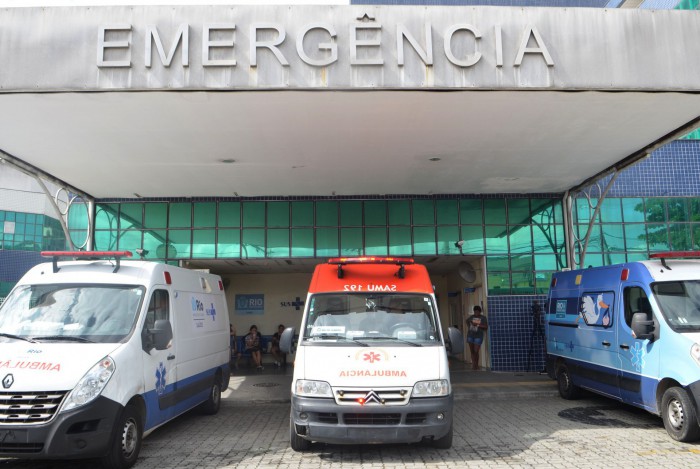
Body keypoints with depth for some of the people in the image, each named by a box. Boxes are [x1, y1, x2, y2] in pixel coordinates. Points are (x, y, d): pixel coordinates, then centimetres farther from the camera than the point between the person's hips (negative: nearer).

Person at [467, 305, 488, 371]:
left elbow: (486, 327, -11)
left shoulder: (483, 318, -4)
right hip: (470, 336, 4)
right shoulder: (472, 317, 6)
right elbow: (467, 321, 27)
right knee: (472, 351, 10)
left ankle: (476, 365, 12)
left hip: (478, 336, -4)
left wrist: (478, 325, -18)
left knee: (476, 351, -5)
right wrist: (469, 326, 10)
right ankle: (473, 364, 23)